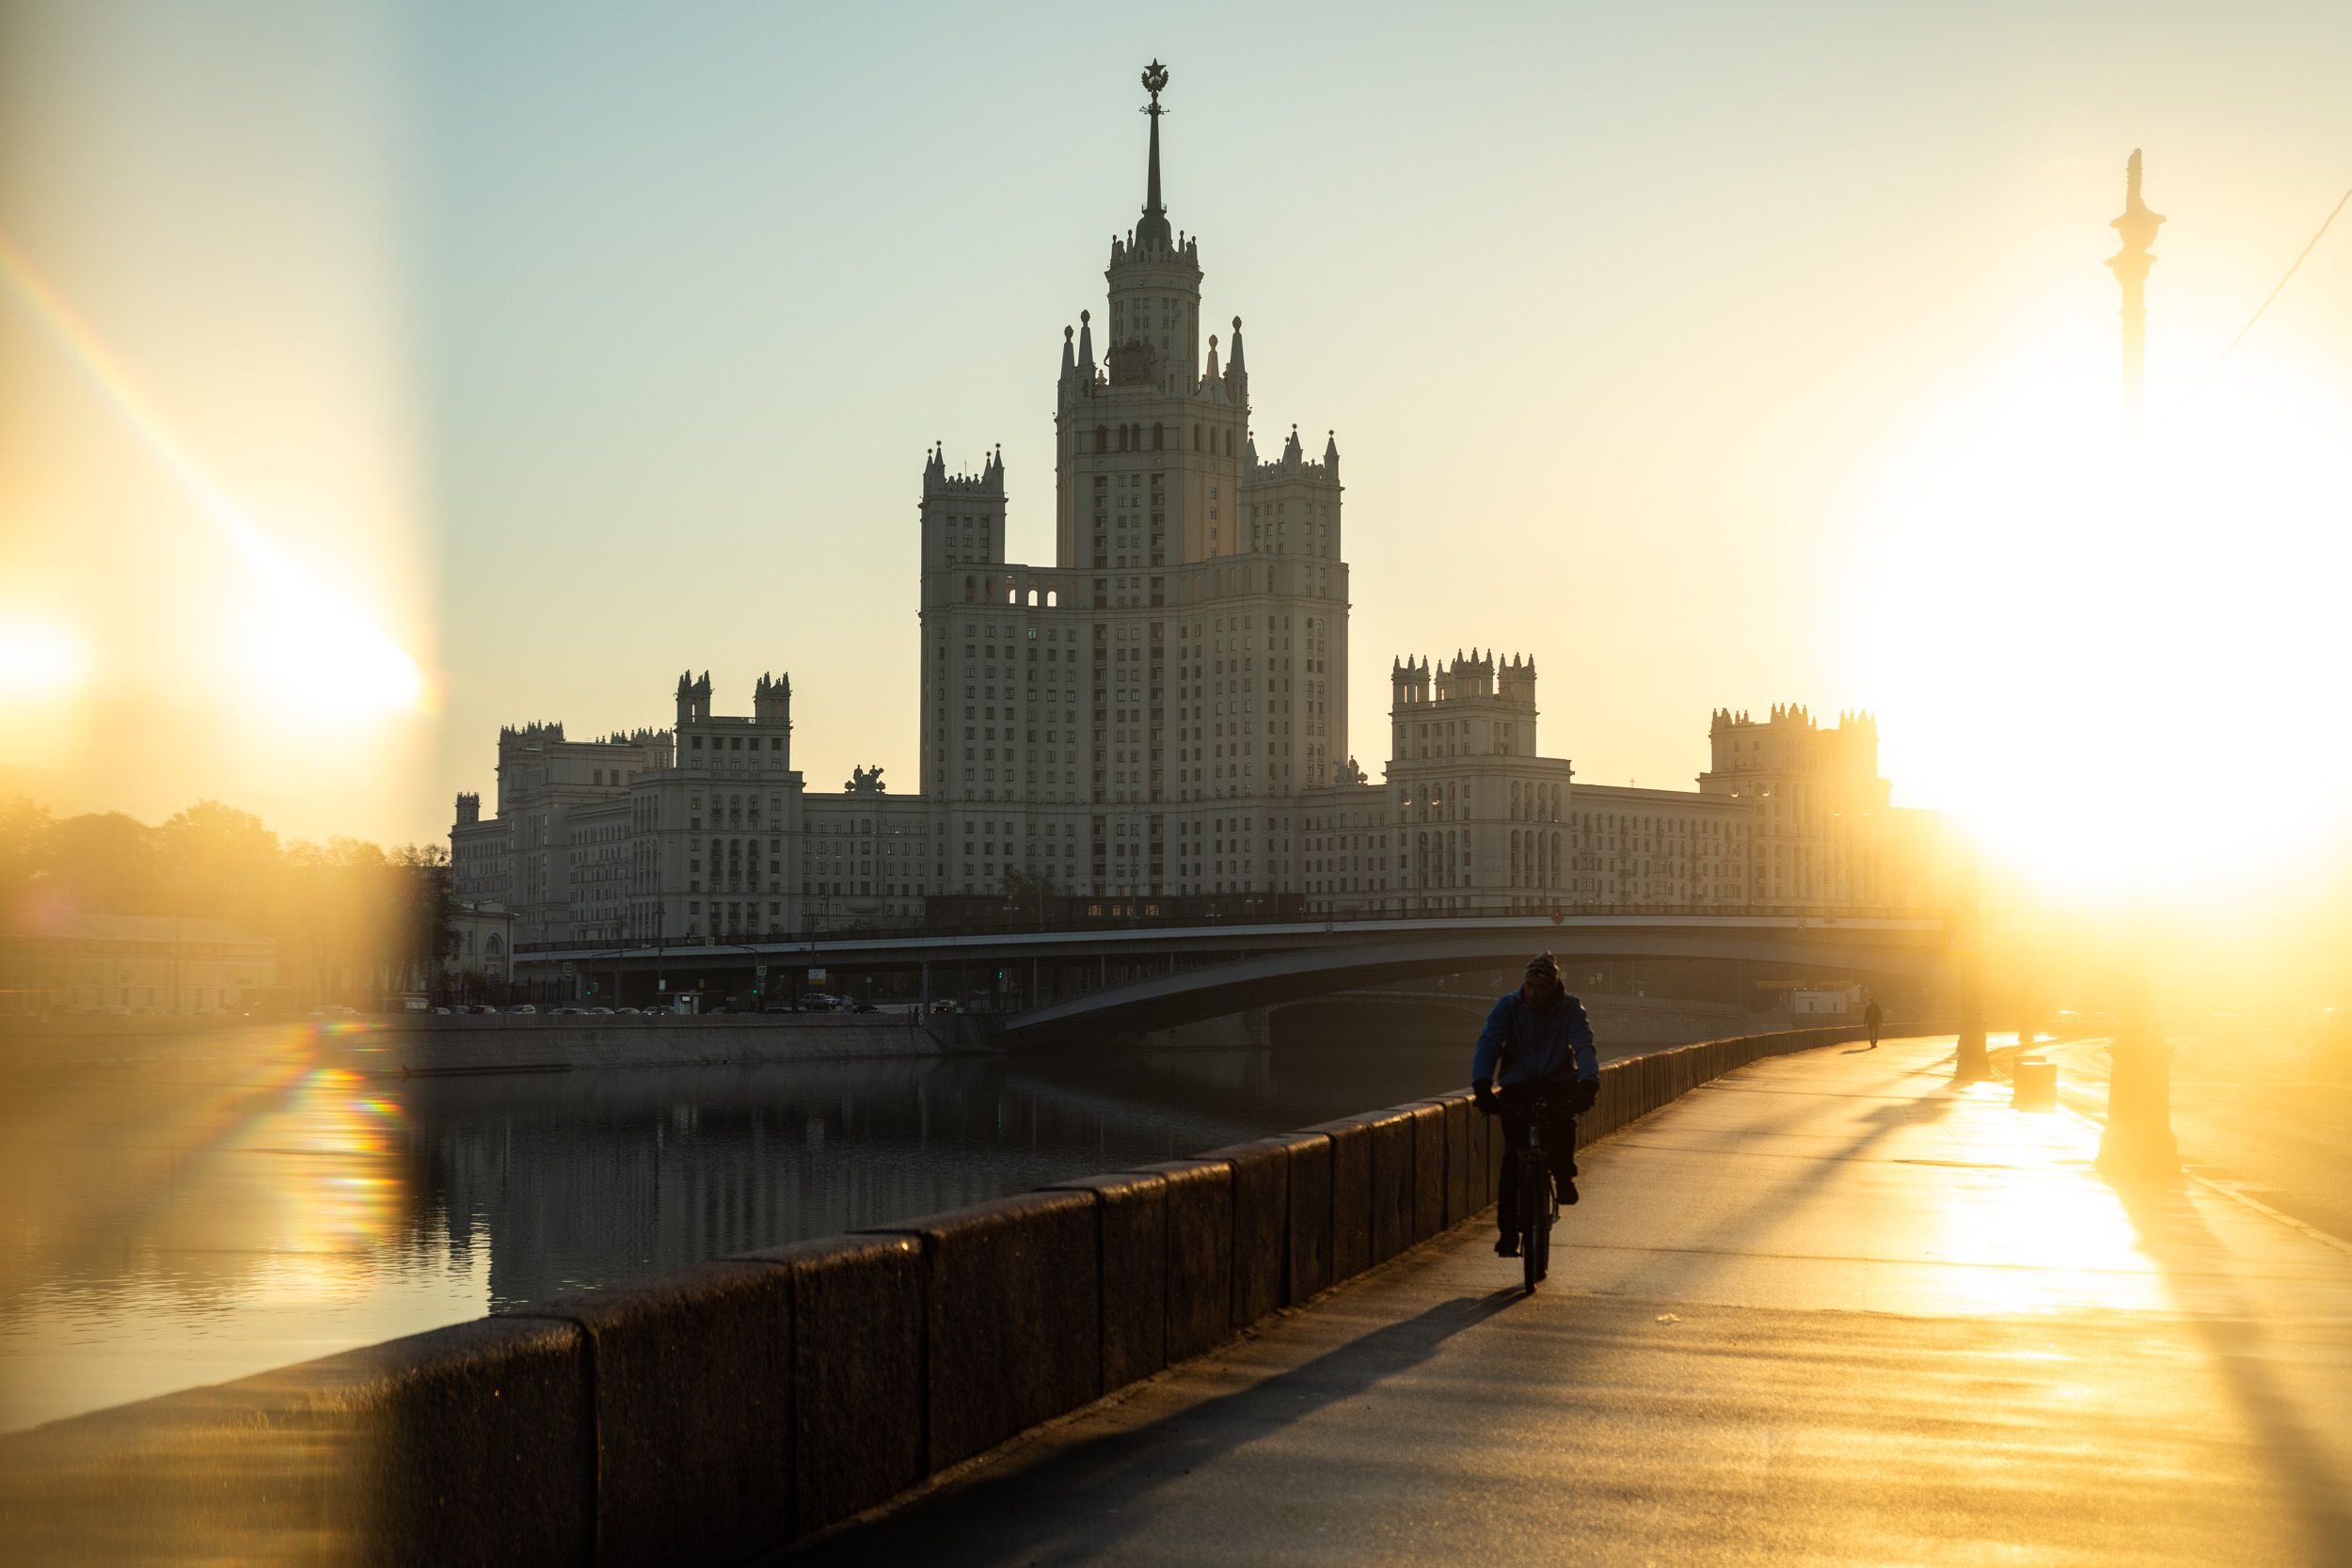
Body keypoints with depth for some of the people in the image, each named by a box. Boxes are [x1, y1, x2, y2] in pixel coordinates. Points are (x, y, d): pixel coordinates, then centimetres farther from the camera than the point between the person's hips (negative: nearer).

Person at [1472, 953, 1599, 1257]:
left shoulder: (1571, 1009, -7)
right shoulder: (1507, 1006, -7)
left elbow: (1584, 1047, -20)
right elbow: (1488, 1044, -18)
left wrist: (1589, 1082, -41)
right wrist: (1482, 1084, -35)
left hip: (1558, 1084, 0)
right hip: (1518, 1087, 0)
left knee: (1564, 1111, -34)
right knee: (1512, 1159, -12)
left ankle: (1563, 1174, -11)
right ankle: (1508, 1231, -4)